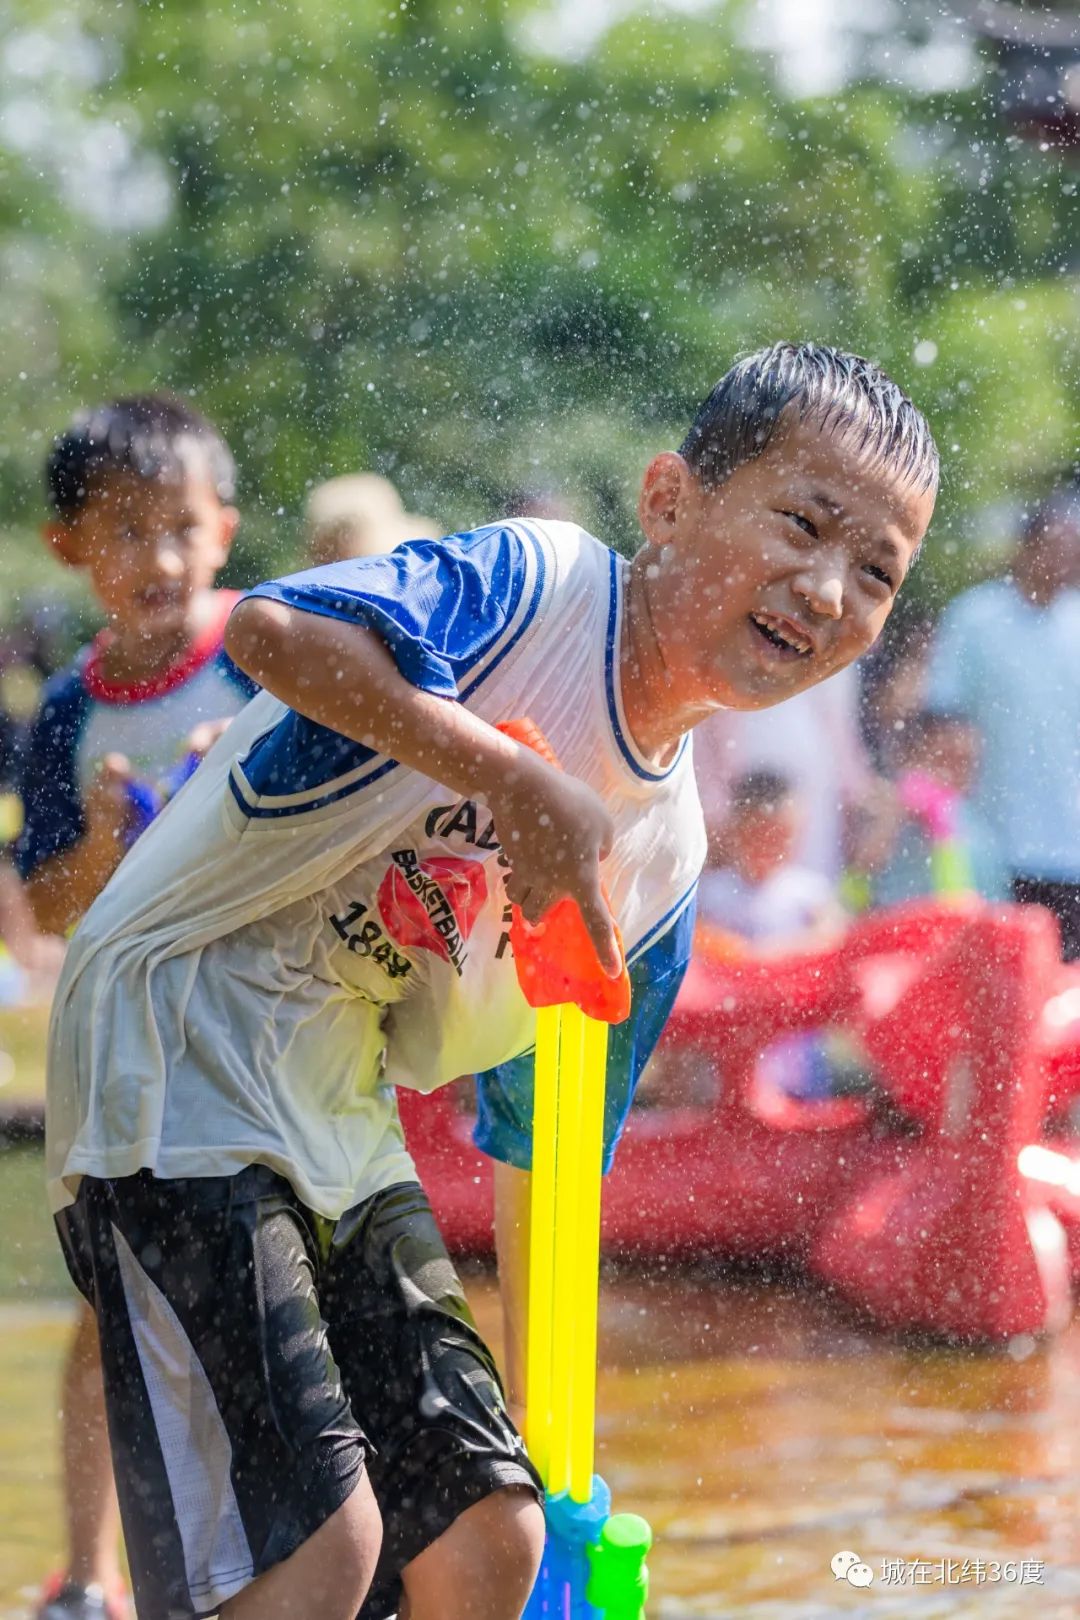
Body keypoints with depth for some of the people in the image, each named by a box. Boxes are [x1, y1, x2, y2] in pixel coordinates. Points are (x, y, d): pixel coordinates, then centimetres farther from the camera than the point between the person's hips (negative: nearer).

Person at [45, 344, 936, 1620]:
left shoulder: (662, 855, 8)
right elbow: (272, 629, -33)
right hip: (176, 1055, -8)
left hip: (345, 1133, 8)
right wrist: (517, 783, -37)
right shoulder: (537, 584, -13)